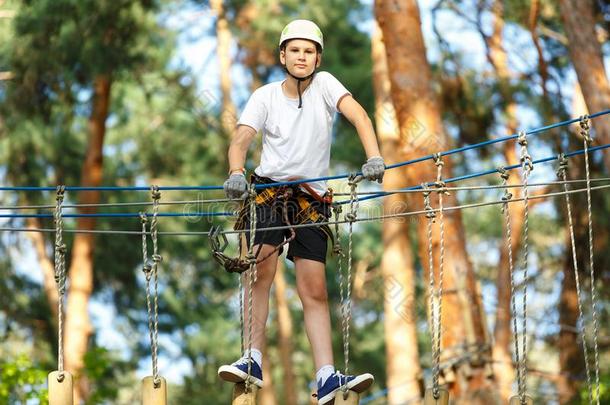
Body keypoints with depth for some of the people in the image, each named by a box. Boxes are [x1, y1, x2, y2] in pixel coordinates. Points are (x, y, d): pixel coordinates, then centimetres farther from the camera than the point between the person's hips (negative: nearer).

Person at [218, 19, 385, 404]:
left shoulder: (324, 84, -1)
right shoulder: (265, 96, 0)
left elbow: (359, 116, -15)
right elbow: (240, 141, -11)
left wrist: (374, 158, -33)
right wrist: (236, 174, -32)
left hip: (312, 198, 0)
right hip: (269, 187, 0)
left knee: (314, 288, -5)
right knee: (262, 270, -19)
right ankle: (253, 360, -17)